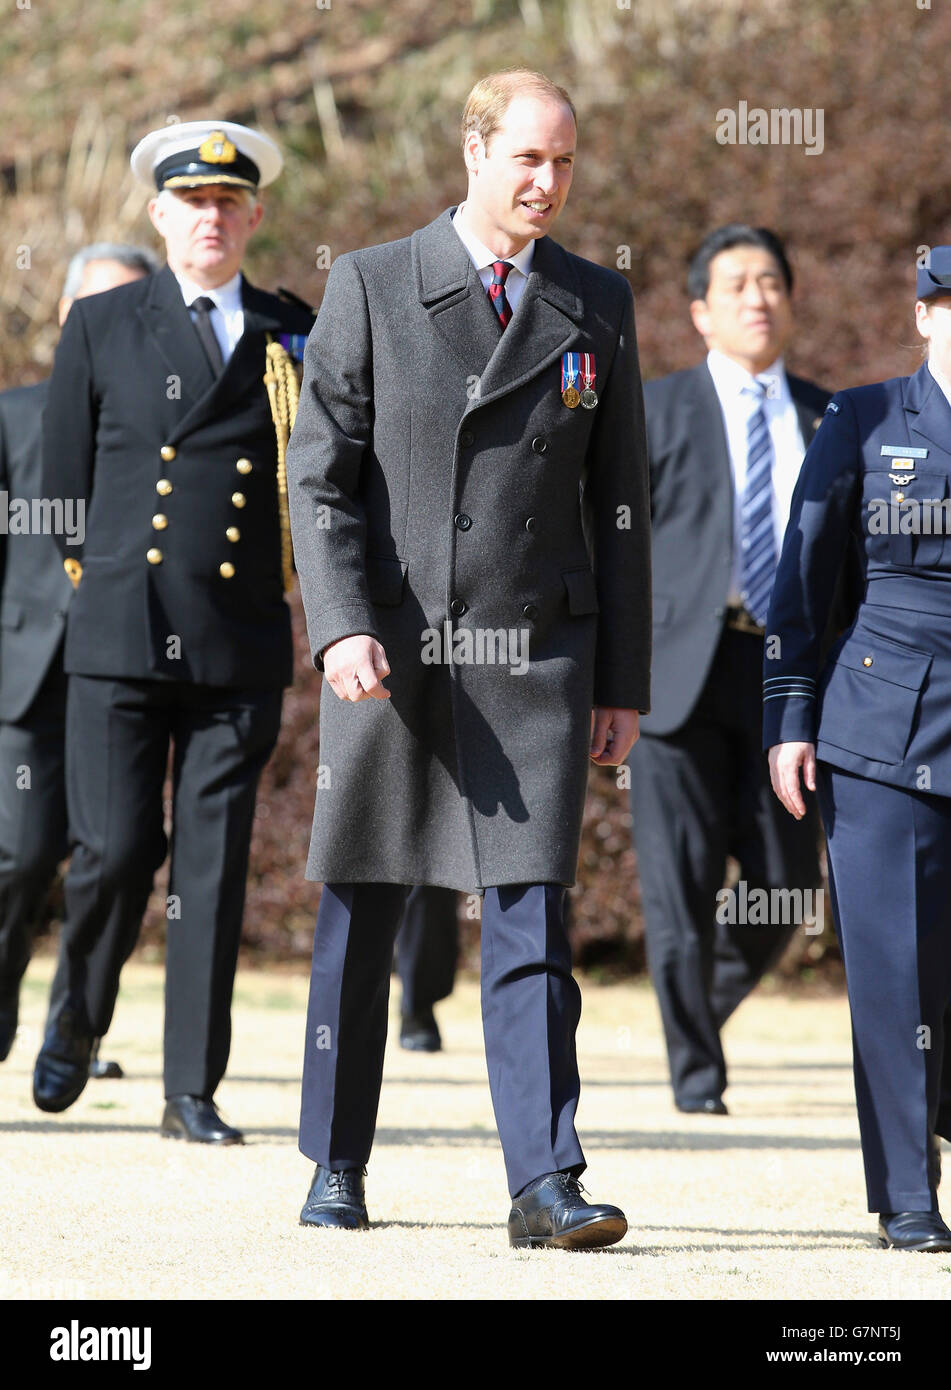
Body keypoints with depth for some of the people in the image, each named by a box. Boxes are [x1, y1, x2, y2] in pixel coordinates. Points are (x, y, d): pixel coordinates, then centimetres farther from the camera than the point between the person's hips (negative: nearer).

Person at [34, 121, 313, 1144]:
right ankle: (74, 1016, 22)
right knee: (115, 850, -6)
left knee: (214, 870, -1)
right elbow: (62, 484, 12)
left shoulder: (295, 337, 10)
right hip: (121, 636, -1)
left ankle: (193, 1091, 5)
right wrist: (101, 572, 11)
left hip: (242, 646, 1)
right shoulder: (101, 329, 9)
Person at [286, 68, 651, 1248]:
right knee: (358, 918, 7)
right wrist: (341, 627, -14)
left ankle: (545, 1184, -10)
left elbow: (620, 505, 10)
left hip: (536, 659, 1)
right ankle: (337, 1166, 21)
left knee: (531, 920, -7)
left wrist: (624, 684, 7)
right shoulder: (371, 288, 3)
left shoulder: (597, 307, 9)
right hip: (390, 652, 0)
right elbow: (319, 477, 0)